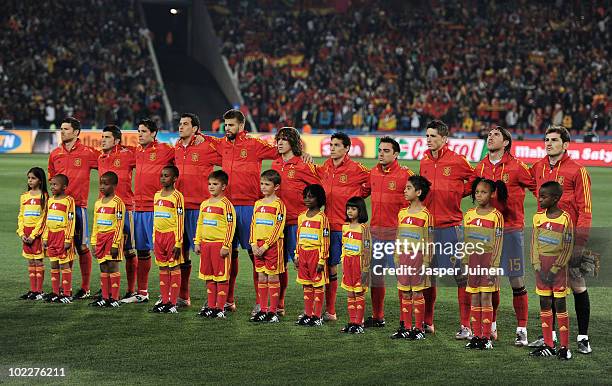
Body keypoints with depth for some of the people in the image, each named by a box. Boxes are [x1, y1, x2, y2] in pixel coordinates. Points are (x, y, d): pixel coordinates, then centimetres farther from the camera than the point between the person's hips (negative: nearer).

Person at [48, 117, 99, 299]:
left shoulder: (87, 153, -3)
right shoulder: (55, 154, 12)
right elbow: (52, 180, 18)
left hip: (78, 205, -4)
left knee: (82, 246, 0)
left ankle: (85, 288, 6)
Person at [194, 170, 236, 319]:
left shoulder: (226, 204, -9)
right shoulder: (205, 204, 13)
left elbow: (230, 227, -12)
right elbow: (200, 224, 19)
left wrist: (226, 246, -15)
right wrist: (197, 242, 13)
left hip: (220, 244, -7)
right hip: (206, 244, 7)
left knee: (221, 277, -2)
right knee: (209, 277, 12)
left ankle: (220, 308, 3)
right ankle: (211, 306, 19)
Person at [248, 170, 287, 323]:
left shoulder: (278, 204, -7)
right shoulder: (258, 204, 12)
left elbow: (278, 228, -12)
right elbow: (253, 225, 13)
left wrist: (265, 246, -15)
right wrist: (253, 244, 0)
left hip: (272, 245, -6)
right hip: (258, 245, 6)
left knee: (272, 278, -2)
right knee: (261, 278, 9)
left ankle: (273, 311, 3)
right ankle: (262, 310, 15)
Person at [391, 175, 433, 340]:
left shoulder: (425, 215, -8)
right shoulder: (402, 213, 11)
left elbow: (429, 241, -8)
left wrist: (426, 263, -12)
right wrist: (397, 259, 12)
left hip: (418, 256, -6)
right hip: (403, 256, 6)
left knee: (417, 293, -1)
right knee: (404, 293, 8)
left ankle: (419, 329, 6)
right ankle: (406, 327, 15)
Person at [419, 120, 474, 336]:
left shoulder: (457, 161, -6)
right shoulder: (425, 161, 10)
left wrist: (460, 192, -2)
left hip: (451, 225, -6)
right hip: (427, 225, 6)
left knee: (460, 277, -5)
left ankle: (465, 326, -2)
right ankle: (427, 322, 24)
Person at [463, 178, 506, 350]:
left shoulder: (496, 215, -5)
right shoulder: (469, 215, 8)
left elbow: (498, 243, -7)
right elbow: (465, 241, 12)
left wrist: (494, 266, -13)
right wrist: (464, 263, 8)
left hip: (488, 258, -5)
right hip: (472, 260, 5)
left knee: (486, 298, -3)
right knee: (475, 299, 7)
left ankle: (486, 337, 2)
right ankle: (476, 335, 12)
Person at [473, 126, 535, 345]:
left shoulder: (517, 167, -6)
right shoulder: (480, 168, 8)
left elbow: (539, 188, -2)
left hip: (511, 230, -4)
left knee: (517, 282, -3)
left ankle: (522, 330, 4)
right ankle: (491, 327, 22)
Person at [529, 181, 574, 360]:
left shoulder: (565, 218, -9)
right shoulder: (538, 217, 5)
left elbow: (568, 247, -9)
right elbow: (534, 242, 6)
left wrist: (556, 268, -13)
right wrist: (537, 265, -5)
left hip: (558, 265, -5)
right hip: (541, 263, 5)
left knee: (560, 304, -3)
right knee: (544, 304, 8)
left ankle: (564, 347, 3)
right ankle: (548, 345, 15)